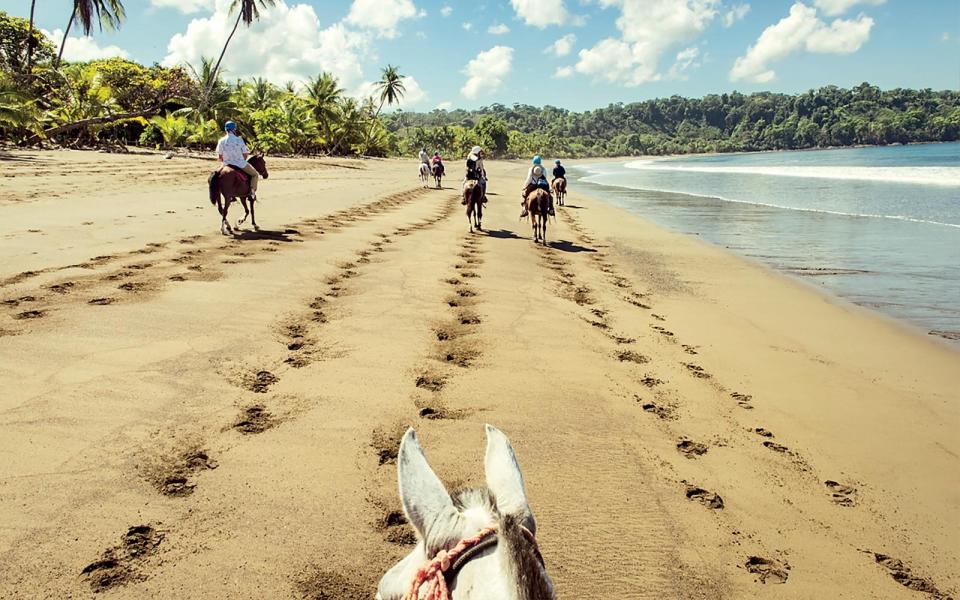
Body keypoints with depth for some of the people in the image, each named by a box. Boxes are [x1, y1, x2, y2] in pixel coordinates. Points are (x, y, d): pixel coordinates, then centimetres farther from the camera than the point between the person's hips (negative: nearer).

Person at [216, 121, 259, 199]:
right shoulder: (239, 139, -10)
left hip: (227, 164, 3)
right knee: (255, 174, 16)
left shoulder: (221, 141, -5)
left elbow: (219, 157, 0)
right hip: (240, 164, -3)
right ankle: (252, 191, -2)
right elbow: (245, 154, -5)